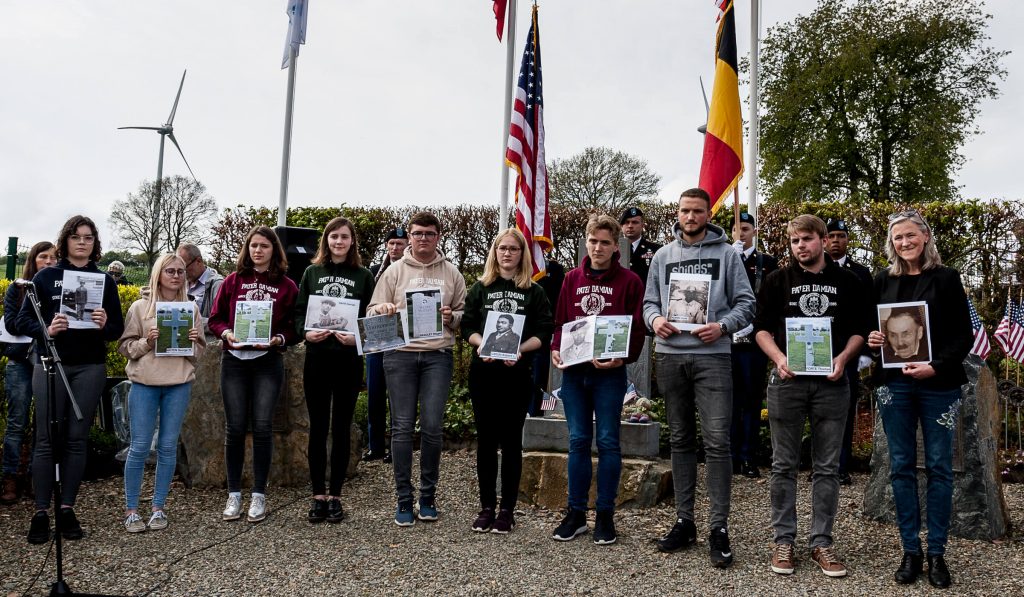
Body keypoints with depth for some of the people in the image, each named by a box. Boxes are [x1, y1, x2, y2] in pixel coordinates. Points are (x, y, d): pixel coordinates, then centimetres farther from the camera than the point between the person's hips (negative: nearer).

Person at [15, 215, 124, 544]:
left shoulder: (105, 281, 7)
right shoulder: (46, 277, 3)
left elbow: (118, 329, 6)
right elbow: (22, 320, 1)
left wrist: (105, 325, -15)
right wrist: (46, 330, -19)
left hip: (90, 368, 1)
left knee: (77, 439, 4)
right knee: (46, 439, -1)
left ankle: (67, 508, 13)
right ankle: (40, 512, 7)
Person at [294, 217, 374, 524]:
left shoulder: (363, 276, 4)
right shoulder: (312, 272, 9)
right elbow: (299, 311, 6)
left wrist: (357, 337, -17)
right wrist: (306, 332, -14)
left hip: (349, 358, -1)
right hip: (316, 356, 1)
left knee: (341, 427, 5)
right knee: (318, 427, 6)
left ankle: (335, 496, 14)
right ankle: (318, 496, 14)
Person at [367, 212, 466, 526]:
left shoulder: (451, 273, 12)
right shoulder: (395, 270, 9)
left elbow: (465, 314, 14)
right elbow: (372, 312, 7)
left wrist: (451, 317, -7)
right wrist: (383, 309, -14)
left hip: (438, 355, 1)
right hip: (400, 354, 0)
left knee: (432, 427, -2)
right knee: (402, 427, 1)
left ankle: (428, 496, 14)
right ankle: (404, 499, 10)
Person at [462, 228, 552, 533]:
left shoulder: (534, 291, 4)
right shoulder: (480, 288, 9)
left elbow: (544, 333, -2)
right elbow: (467, 326, 5)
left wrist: (519, 348, -18)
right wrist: (481, 343, -14)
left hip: (517, 373, -1)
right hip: (483, 371, 2)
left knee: (511, 440, 3)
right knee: (485, 439, 7)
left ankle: (507, 509, 12)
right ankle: (486, 506, 17)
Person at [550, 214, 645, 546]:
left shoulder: (629, 281, -1)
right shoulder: (572, 279, 11)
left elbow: (636, 329, -4)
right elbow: (560, 322, 14)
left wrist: (622, 358, -19)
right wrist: (556, 350, -3)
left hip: (609, 372, -3)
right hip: (573, 371, 3)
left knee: (608, 442, 2)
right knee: (578, 441, 8)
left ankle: (605, 515, 13)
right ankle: (576, 513, 16)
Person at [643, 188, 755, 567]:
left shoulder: (726, 253, 4)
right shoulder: (663, 256, 13)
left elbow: (746, 302, 3)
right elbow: (650, 301, 15)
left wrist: (723, 326, -14)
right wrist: (655, 319, -6)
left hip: (712, 356, -3)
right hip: (669, 355, 3)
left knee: (717, 442, -8)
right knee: (680, 440, 11)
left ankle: (718, 527, 0)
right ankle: (684, 520, 20)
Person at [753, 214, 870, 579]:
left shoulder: (846, 281, 8)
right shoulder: (778, 281, 6)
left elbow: (860, 328, 9)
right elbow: (762, 328, 4)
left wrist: (844, 357, -9)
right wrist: (779, 358, -13)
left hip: (831, 381, 1)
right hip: (786, 380, 0)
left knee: (827, 467, 6)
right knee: (784, 465, 5)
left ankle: (822, 541, 16)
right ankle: (783, 540, 15)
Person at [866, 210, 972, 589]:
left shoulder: (946, 279, 1)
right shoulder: (883, 281, 8)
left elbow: (964, 335, -2)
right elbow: (871, 329, 16)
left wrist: (937, 366, -16)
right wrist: (872, 340, -6)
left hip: (938, 385, -2)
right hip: (893, 385, 2)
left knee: (939, 467, 3)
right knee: (902, 467, 5)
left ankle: (937, 553, 14)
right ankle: (910, 550, 15)